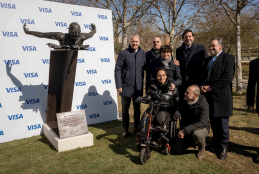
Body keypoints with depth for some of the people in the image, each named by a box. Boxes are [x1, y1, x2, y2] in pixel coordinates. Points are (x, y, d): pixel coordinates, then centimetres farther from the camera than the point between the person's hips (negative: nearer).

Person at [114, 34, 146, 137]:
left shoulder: (143, 54, 5)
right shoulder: (123, 53, -4)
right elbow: (117, 70, -5)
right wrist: (119, 85, -10)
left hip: (138, 87, 3)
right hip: (126, 86, -2)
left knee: (137, 109, 13)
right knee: (125, 109, 8)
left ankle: (137, 128, 28)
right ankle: (125, 130, 22)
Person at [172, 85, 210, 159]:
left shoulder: (203, 104, -22)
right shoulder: (183, 102, -5)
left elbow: (202, 123, -32)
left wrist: (185, 130, -39)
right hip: (186, 130, 5)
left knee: (196, 134, -41)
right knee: (176, 150, -8)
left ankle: (202, 147, -5)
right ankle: (191, 141, 22)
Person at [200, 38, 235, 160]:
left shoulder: (228, 58, -4)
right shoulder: (208, 60, 19)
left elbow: (227, 78, -14)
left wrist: (210, 87, -15)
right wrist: (203, 86, -2)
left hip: (221, 96, -6)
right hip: (209, 96, 6)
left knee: (223, 124, 2)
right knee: (213, 123, 15)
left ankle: (223, 147, 16)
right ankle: (216, 143, 31)